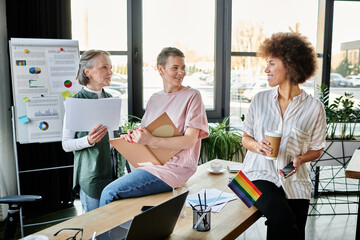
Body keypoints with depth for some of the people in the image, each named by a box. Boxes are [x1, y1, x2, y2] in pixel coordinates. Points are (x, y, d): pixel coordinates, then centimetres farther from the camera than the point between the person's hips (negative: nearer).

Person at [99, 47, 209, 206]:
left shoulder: (192, 96, -4)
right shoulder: (154, 99, 15)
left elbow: (190, 140, -13)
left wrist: (151, 140, -24)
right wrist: (134, 136, -6)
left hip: (174, 169, -6)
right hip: (151, 162, 6)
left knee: (110, 193, -15)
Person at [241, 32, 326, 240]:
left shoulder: (314, 107, -3)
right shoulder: (260, 100, 3)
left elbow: (317, 149, 8)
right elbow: (246, 138, 11)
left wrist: (300, 159, -13)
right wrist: (257, 146, -12)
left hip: (295, 182, 1)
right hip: (261, 175, -1)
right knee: (281, 217, -27)